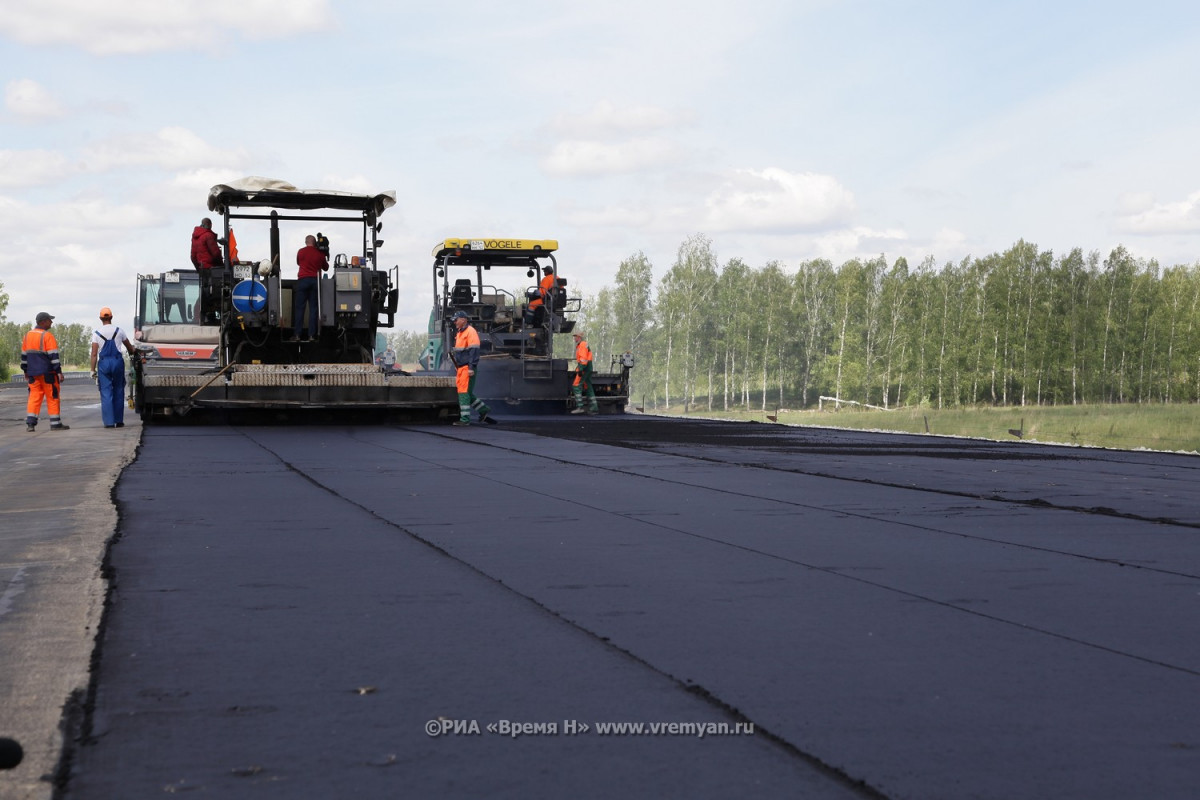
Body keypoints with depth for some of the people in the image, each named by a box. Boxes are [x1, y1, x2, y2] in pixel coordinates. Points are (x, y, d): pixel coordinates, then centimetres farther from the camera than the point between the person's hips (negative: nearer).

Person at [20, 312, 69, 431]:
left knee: (34, 397, 6)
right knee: (52, 397, 3)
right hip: (47, 373, -6)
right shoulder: (47, 336, -11)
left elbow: (24, 355, 15)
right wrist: (59, 372, -14)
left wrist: (26, 371, 23)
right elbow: (53, 356, -16)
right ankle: (55, 424, 6)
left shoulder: (27, 336, 10)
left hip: (33, 373, 6)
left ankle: (30, 423, -4)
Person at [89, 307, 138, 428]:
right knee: (118, 392, 10)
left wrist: (93, 370, -3)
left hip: (103, 363, -1)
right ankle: (119, 421, 12)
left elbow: (94, 353, -6)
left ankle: (109, 422, -5)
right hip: (117, 362, 1)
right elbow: (130, 347, 16)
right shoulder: (119, 331, 4)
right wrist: (134, 352, 39)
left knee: (106, 393, 1)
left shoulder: (96, 333, -1)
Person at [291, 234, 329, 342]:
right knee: (313, 308, 3)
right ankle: (311, 335, -1)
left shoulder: (301, 251, 3)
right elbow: (326, 267, 18)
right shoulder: (320, 253, 5)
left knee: (299, 307, 1)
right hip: (315, 280, 1)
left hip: (303, 280, -1)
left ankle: (297, 334, -4)